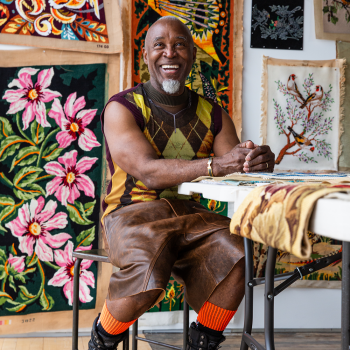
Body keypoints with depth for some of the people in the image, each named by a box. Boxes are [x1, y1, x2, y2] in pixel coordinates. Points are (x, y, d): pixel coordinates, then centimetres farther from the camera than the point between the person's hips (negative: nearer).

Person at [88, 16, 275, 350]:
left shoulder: (211, 114, 11)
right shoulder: (121, 108, -4)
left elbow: (236, 166, 1)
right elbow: (148, 172, -19)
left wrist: (261, 160, -25)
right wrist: (215, 165, -33)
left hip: (188, 213, 4)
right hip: (131, 213, -3)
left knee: (236, 253, -26)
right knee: (148, 269, -34)